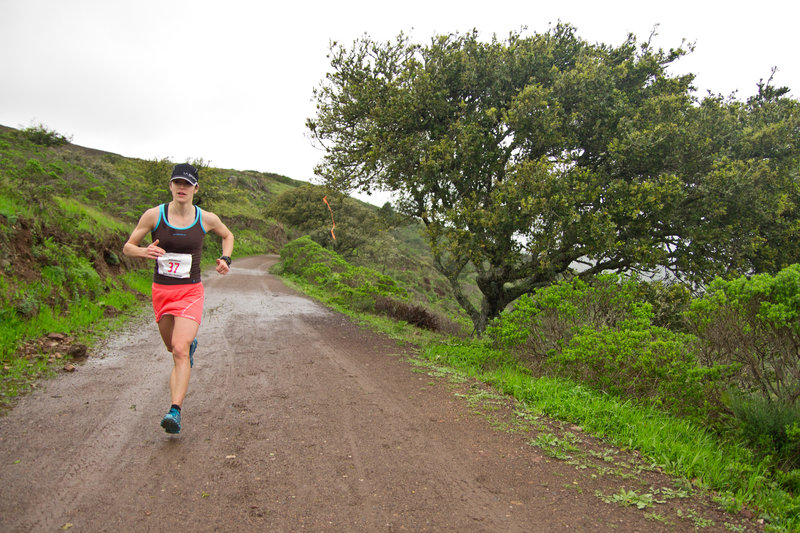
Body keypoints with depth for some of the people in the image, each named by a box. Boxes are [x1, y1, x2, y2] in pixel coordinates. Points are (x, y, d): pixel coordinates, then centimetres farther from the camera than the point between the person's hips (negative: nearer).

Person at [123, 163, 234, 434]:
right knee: (174, 348, 19)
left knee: (180, 351, -17)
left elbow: (227, 235, 18)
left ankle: (175, 412, -18)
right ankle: (191, 341, 56)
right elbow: (127, 247, 1)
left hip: (190, 292, -2)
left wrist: (225, 259, 1)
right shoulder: (154, 215, -5)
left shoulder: (206, 219, -3)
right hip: (161, 291, 2)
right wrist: (144, 251, -22)